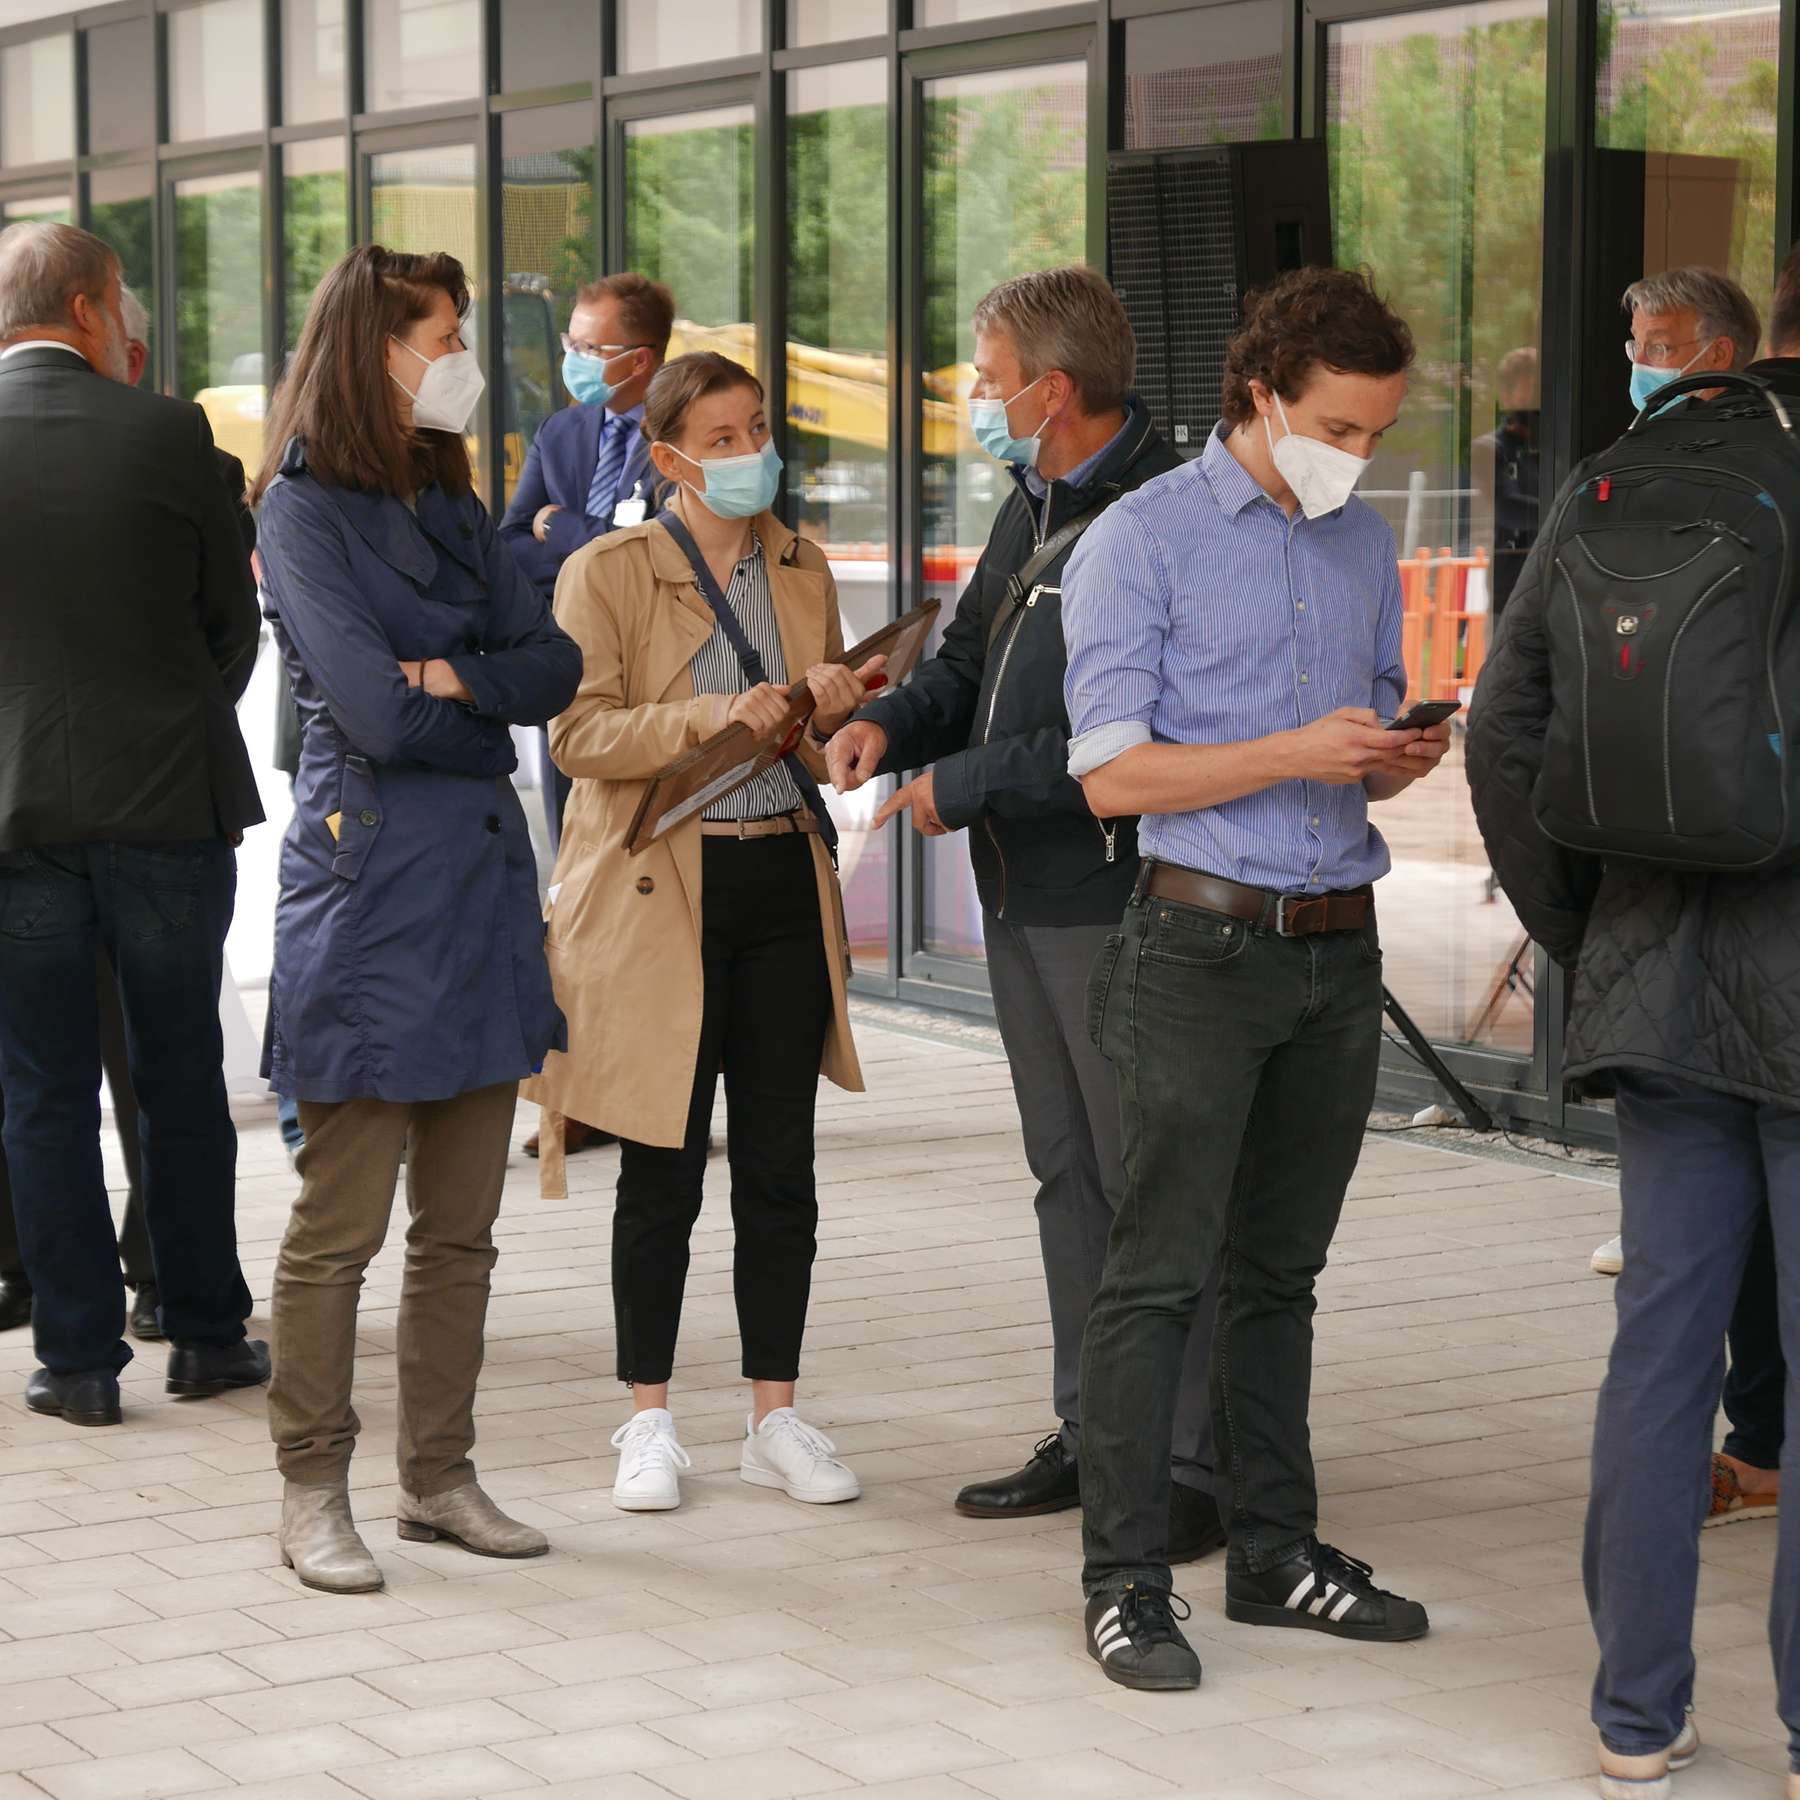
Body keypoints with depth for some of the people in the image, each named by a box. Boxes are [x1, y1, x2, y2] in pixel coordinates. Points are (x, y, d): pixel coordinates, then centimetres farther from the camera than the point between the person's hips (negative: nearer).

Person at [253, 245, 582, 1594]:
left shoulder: (452, 504, 18)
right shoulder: (306, 507, -5)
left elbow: (556, 664, 6)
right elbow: (374, 709, -15)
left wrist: (452, 678, -12)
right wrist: (497, 698, 1)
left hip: (483, 875, 7)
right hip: (370, 884, -7)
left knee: (462, 1223, 10)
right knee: (341, 1223, -2)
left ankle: (439, 1475, 19)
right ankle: (315, 1493, 7)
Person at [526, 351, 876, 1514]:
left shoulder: (804, 571, 12)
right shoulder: (607, 575, -3)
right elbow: (579, 735, -11)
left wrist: (837, 710, -1)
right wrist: (706, 716, -24)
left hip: (786, 884, 4)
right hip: (661, 896, -4)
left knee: (782, 1168, 6)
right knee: (664, 1174, 2)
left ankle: (775, 1418, 16)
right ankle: (650, 1420, 14)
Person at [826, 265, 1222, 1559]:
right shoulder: (1032, 510, 15)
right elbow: (972, 665, 23)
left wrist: (965, 785, -15)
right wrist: (892, 723, 2)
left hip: (1119, 902, -10)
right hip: (1023, 895, 10)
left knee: (1153, 1181, -5)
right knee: (1067, 1173, 15)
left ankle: (1194, 1465, 2)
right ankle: (1093, 1436, 24)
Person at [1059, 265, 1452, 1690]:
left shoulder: (1368, 544, 14)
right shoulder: (1141, 542, -5)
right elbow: (1113, 773, -10)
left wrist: (1404, 757, -3)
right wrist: (1293, 754, -19)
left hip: (1340, 947, 6)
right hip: (1205, 943, -6)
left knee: (1280, 1270, 13)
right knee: (1161, 1273, -6)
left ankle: (1277, 1552, 20)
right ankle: (1126, 1583, -1)